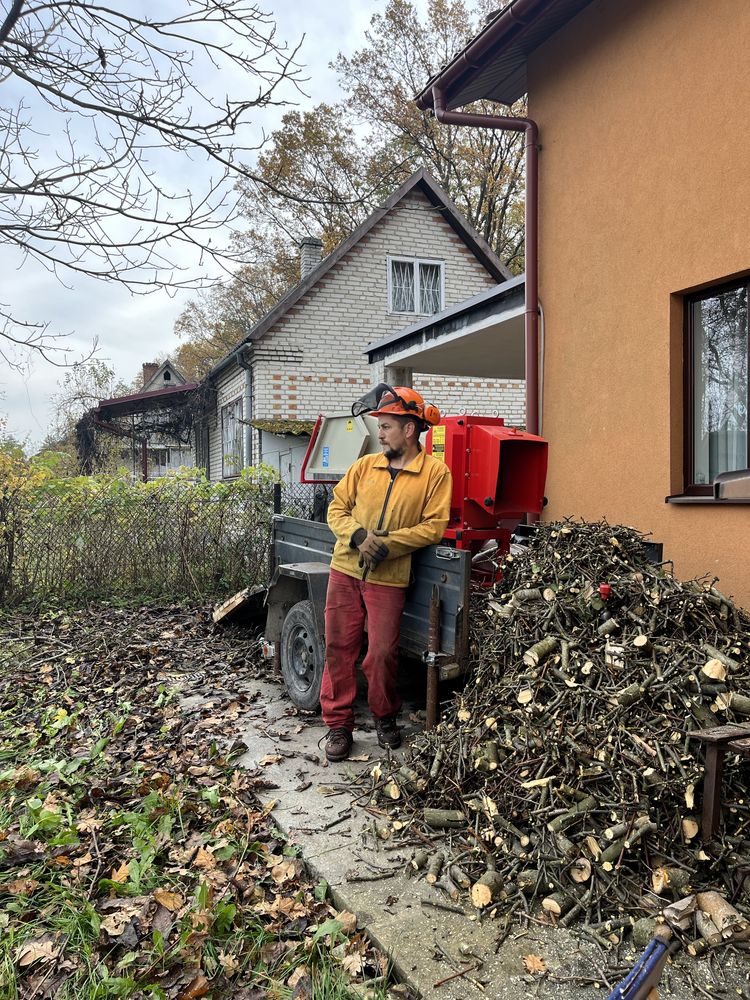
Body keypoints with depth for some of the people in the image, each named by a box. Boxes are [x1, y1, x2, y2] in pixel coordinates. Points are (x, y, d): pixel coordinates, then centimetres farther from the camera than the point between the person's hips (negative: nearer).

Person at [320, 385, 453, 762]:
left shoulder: (435, 472, -4)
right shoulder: (365, 465, 7)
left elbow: (434, 526, -10)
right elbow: (337, 508, 8)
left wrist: (387, 542, -16)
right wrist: (359, 536, -12)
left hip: (388, 578, -3)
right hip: (345, 570, 4)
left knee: (381, 654, 2)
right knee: (339, 649, 6)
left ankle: (385, 718, 29)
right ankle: (338, 725, 20)